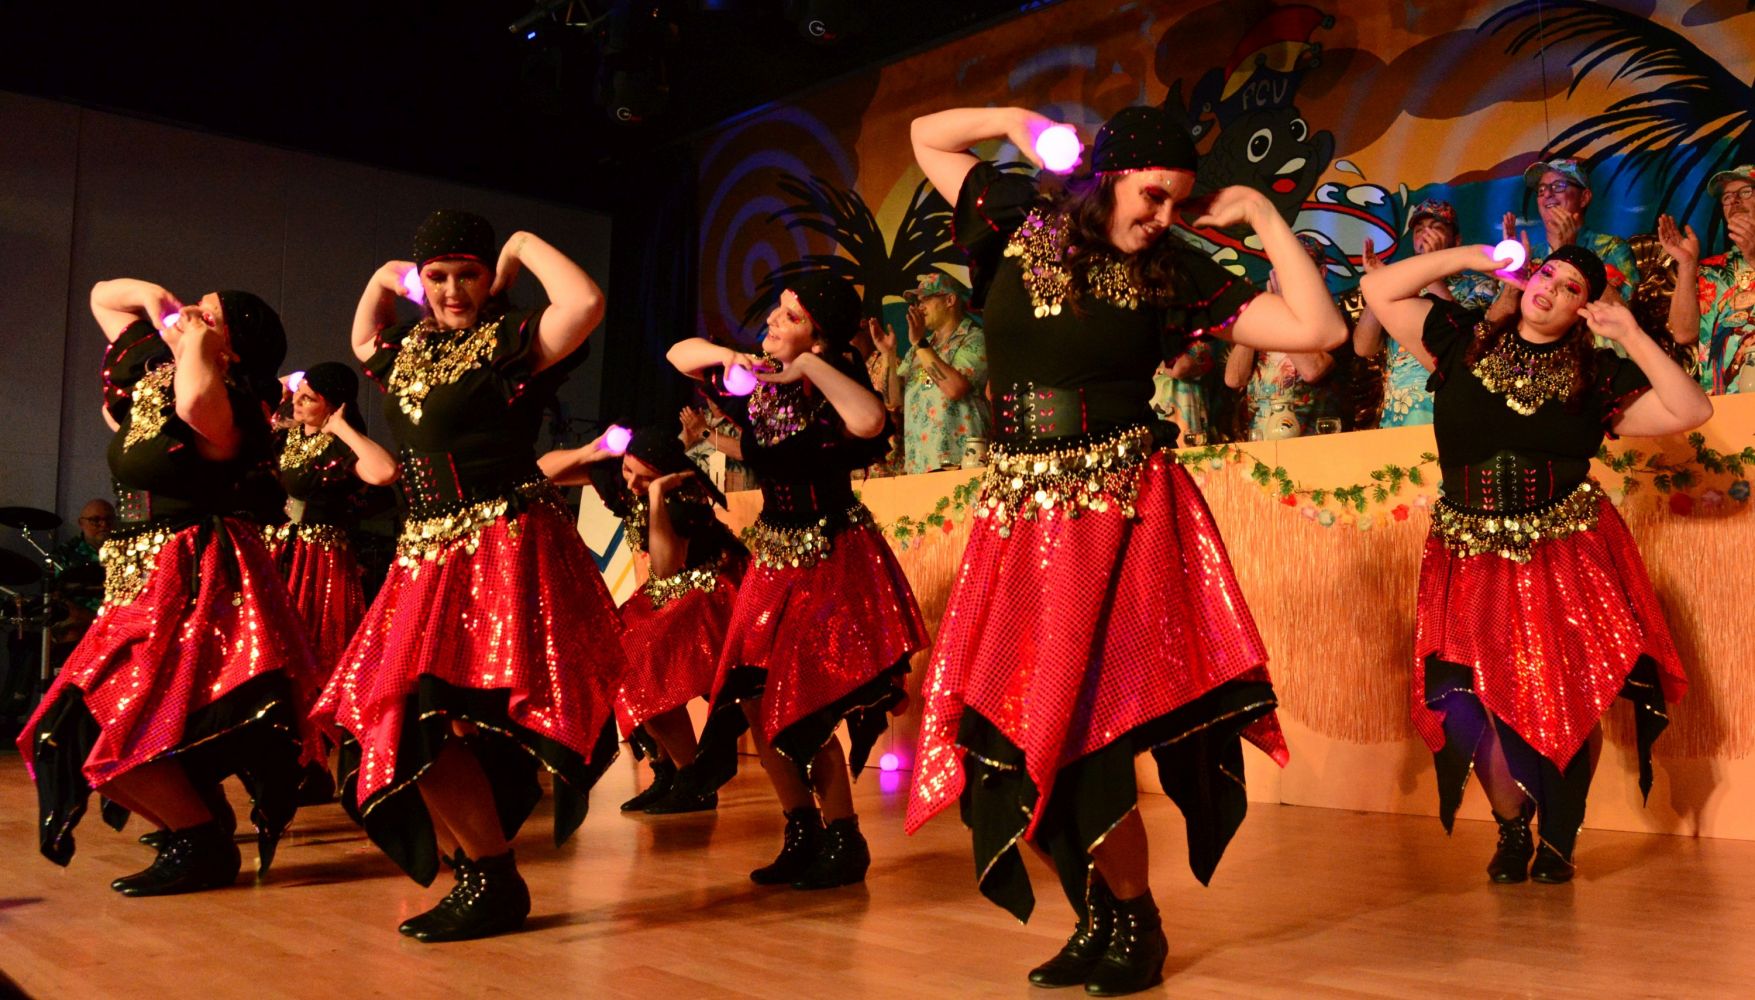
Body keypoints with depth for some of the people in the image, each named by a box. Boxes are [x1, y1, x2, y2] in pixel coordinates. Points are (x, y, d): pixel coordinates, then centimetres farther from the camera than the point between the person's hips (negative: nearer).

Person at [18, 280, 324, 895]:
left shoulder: (229, 409, -15)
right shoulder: (150, 381, 10)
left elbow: (196, 404, -43)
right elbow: (102, 296, 24)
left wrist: (195, 341, -23)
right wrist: (155, 297, 4)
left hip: (197, 584, -10)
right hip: (146, 582, 10)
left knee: (100, 726, -15)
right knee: (77, 727, 13)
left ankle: (203, 846, -3)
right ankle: (197, 820, 26)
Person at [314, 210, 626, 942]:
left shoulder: (509, 342, -6)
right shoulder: (407, 351, 17)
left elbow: (585, 303, -25)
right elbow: (362, 338, 40)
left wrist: (525, 248, -9)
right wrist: (384, 279, 23)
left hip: (505, 550, -9)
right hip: (428, 556, 9)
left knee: (429, 715, -16)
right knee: (403, 718, 7)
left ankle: (493, 882, -4)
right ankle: (472, 877, 17)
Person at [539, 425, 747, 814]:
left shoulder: (683, 494, -26)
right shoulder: (616, 474, -7)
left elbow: (665, 566, -36)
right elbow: (544, 470, 0)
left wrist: (656, 496, -37)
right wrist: (586, 453, -19)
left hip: (711, 590, -8)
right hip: (666, 594, 8)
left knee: (643, 669, -23)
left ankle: (696, 784, -13)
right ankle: (666, 773, 8)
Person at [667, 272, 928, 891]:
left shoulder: (833, 383, -13)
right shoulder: (757, 381, 4)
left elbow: (871, 422, -36)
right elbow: (679, 354, 12)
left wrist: (810, 366, -27)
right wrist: (726, 355, -8)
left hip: (833, 560, -7)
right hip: (775, 556, 7)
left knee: (805, 708, -9)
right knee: (752, 700, 4)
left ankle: (843, 842, 8)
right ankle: (804, 834, 18)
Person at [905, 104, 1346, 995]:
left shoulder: (1174, 273, 3)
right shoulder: (1019, 229, 7)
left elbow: (1319, 330, -2)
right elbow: (927, 137, 21)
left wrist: (1264, 218, 1)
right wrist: (1015, 120, 9)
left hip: (1120, 509, -3)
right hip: (1020, 511, 3)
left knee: (1080, 727, -10)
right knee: (1011, 732, 2)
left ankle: (1135, 922, 11)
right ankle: (1098, 919, 20)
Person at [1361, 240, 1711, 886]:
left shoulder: (1598, 375, 5)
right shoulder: (1464, 342, 6)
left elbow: (1691, 410, -2)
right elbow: (1378, 290, 4)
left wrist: (1632, 336, -5)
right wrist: (1466, 256, 3)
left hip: (1567, 555, 0)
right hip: (1473, 558, 0)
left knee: (1572, 699, -4)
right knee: (1476, 699, -9)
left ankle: (1557, 843, 14)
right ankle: (1512, 832, 14)